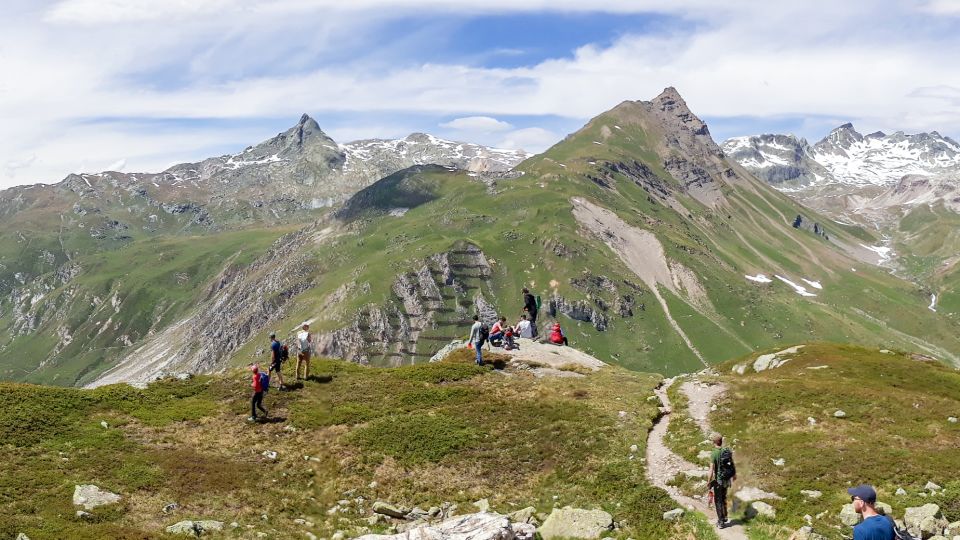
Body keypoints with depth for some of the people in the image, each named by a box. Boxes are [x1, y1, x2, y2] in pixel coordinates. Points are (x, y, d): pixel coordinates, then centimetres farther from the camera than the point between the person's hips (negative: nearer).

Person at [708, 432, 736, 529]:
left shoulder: (714, 454, -23)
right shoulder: (728, 451, -4)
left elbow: (712, 470, -22)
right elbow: (732, 464, 8)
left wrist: (709, 482, -9)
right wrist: (734, 474, 26)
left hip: (718, 481, -6)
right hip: (727, 479, 6)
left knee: (718, 501, 8)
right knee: (723, 498, 24)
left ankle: (721, 522, 12)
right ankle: (724, 518, 35)